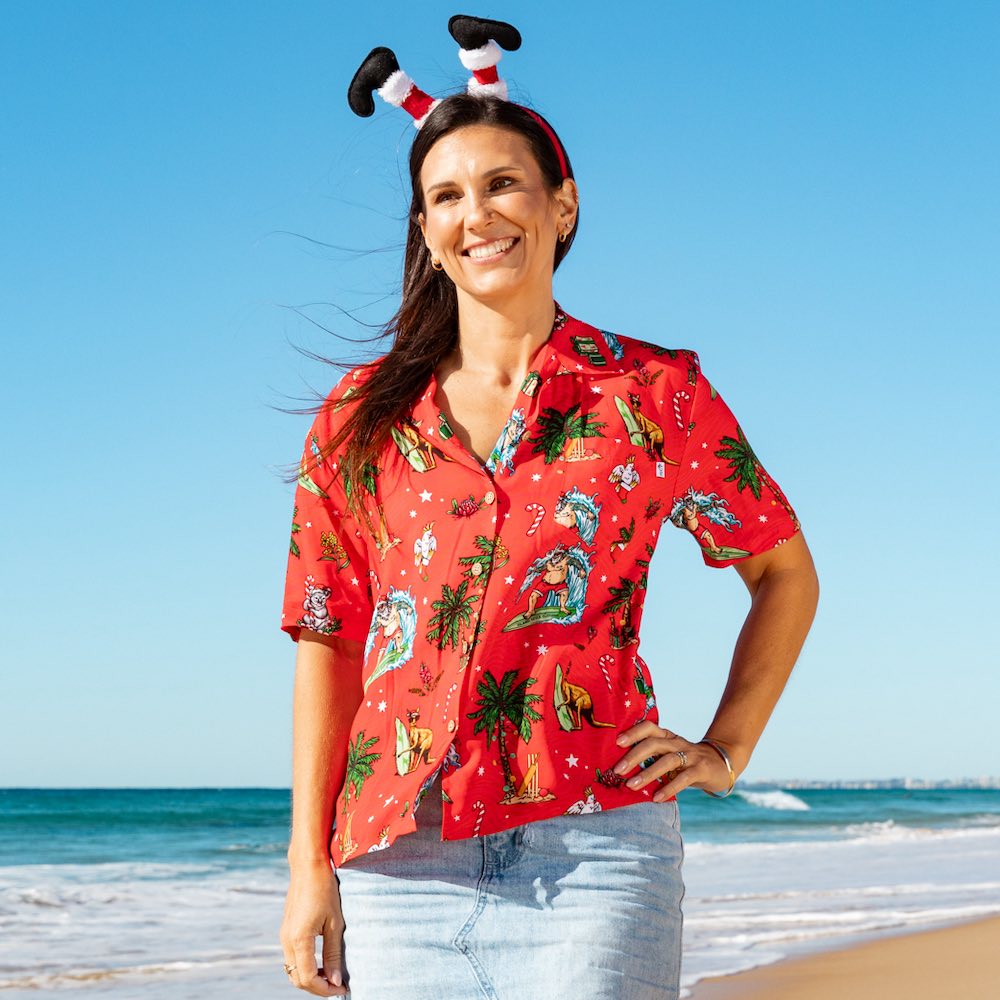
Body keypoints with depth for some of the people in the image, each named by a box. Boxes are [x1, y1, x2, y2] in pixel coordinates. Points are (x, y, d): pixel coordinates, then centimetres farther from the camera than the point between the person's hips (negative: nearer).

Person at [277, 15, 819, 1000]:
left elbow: (785, 571, 16)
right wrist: (309, 865, 5)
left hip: (592, 849, -1)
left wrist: (726, 750, 7)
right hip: (401, 863, 2)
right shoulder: (361, 418, 8)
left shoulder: (653, 392, 4)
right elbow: (329, 644, 9)